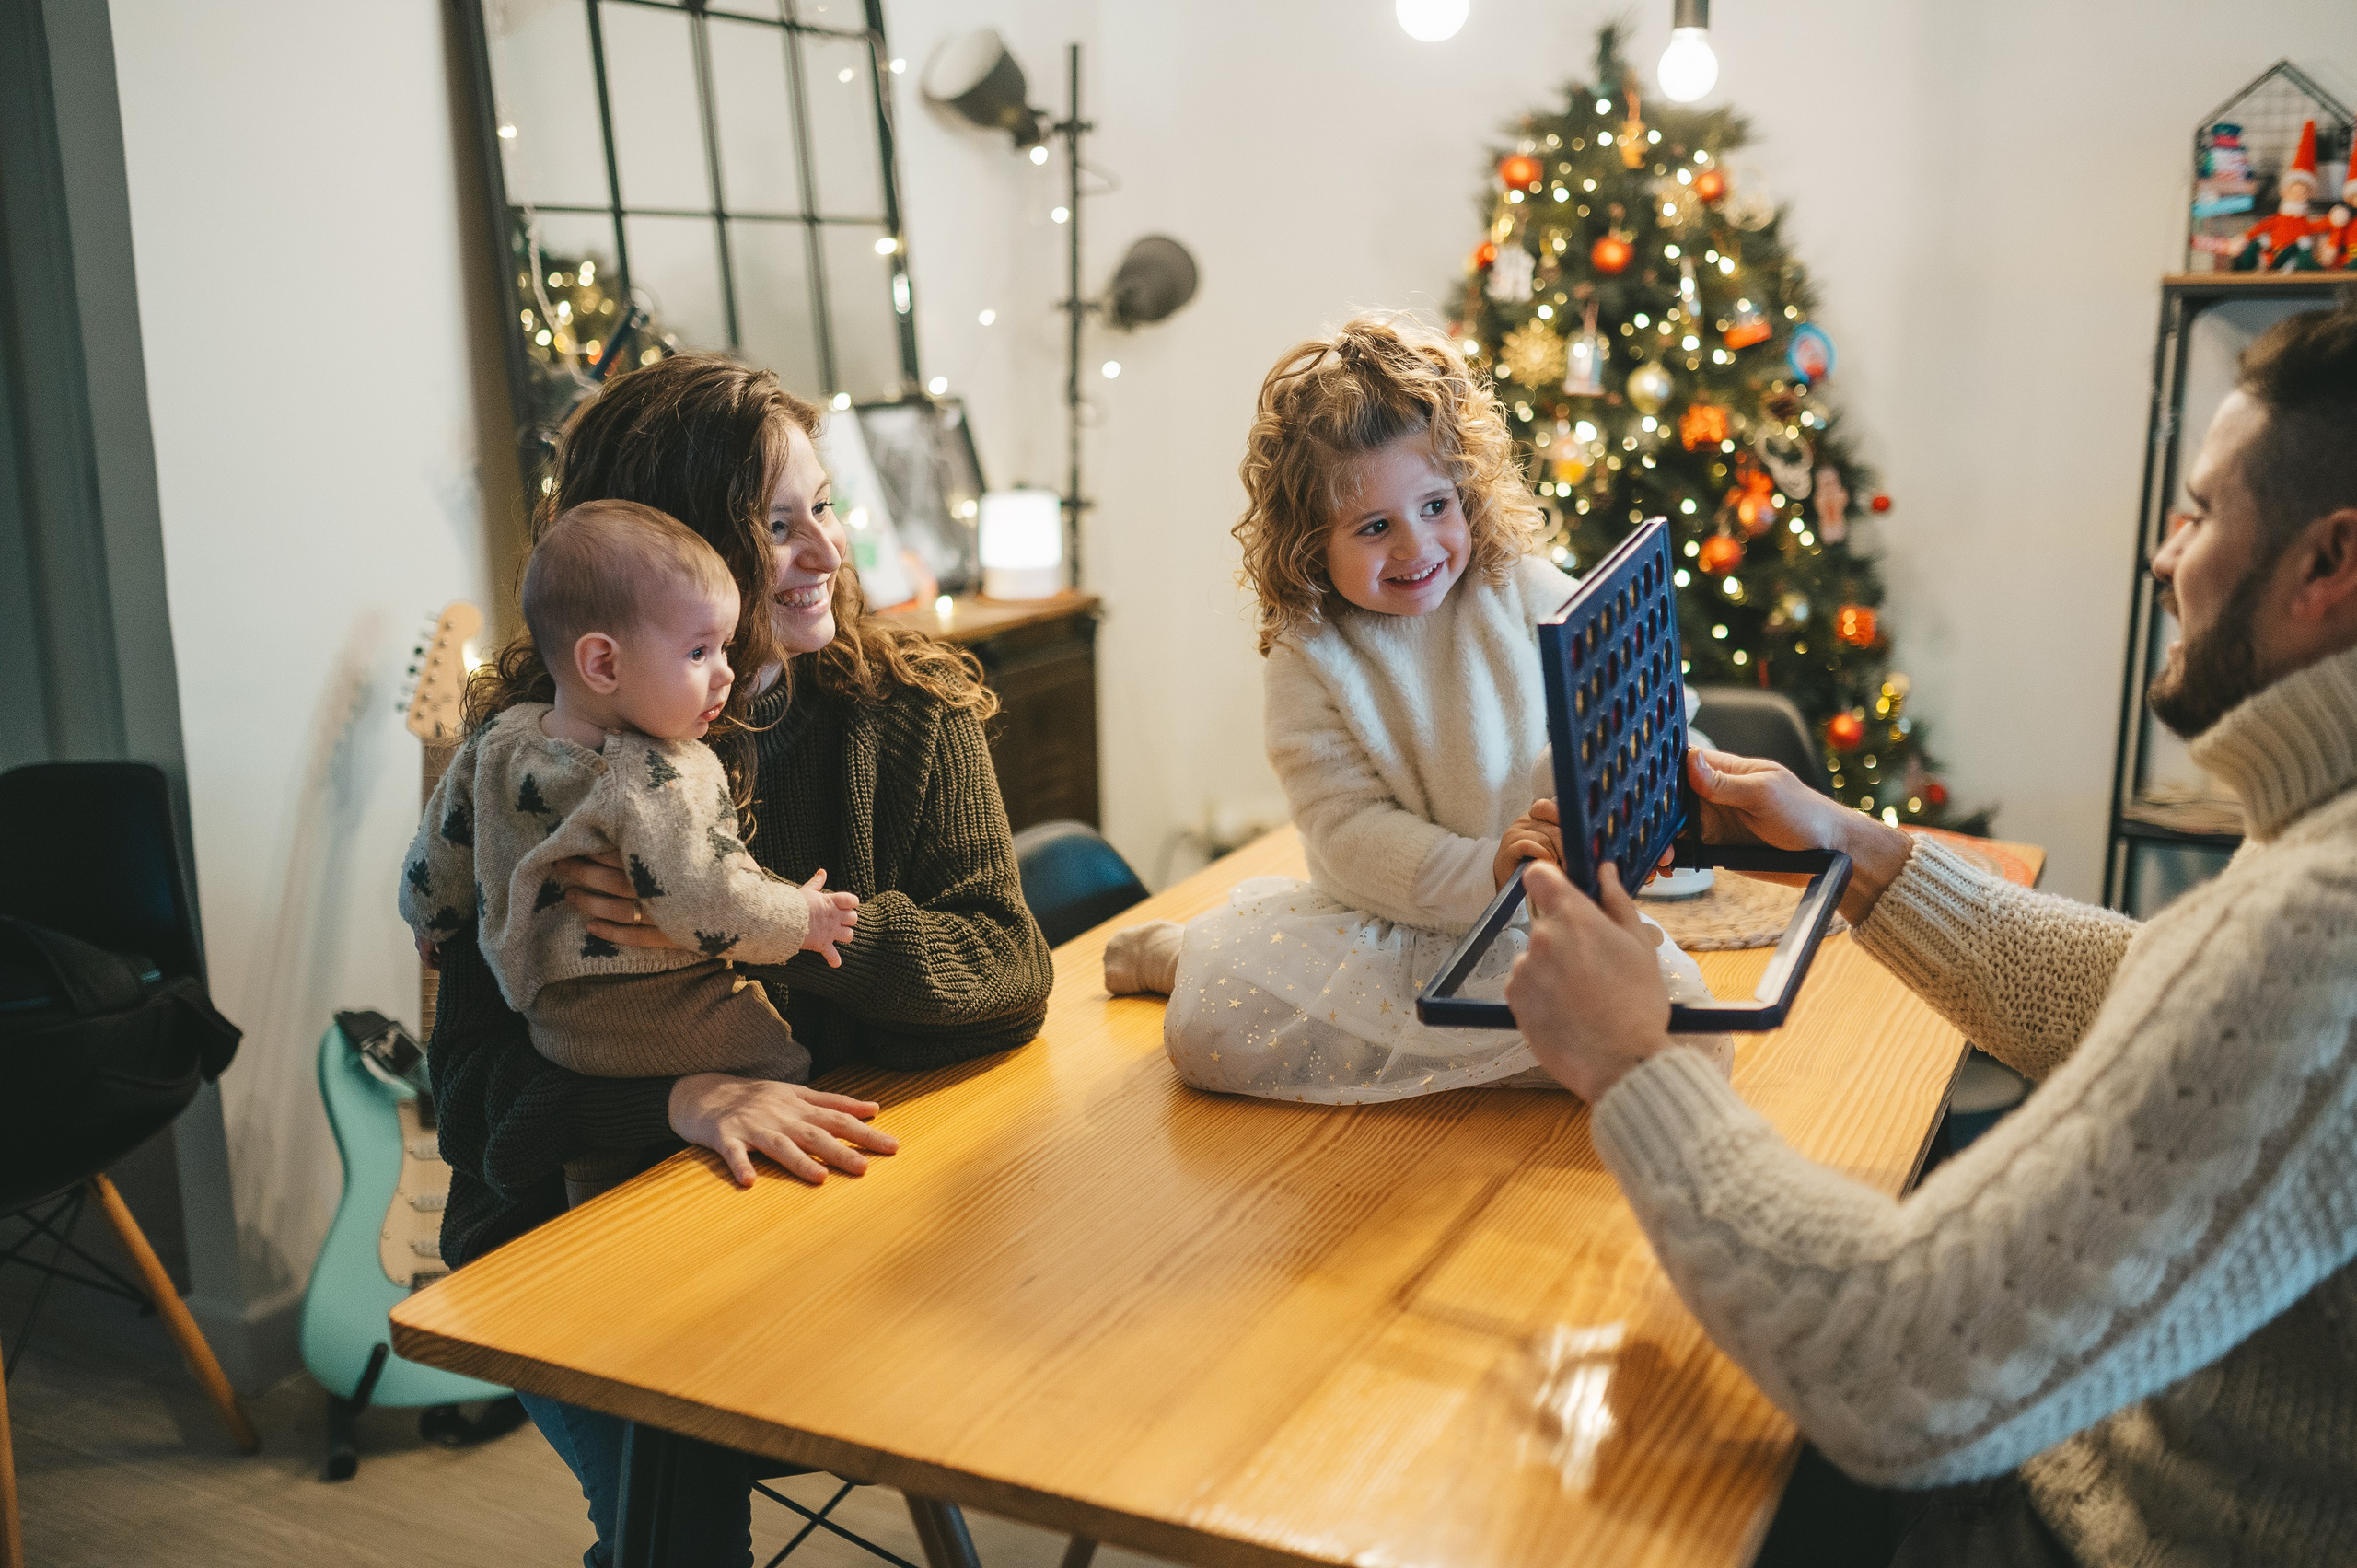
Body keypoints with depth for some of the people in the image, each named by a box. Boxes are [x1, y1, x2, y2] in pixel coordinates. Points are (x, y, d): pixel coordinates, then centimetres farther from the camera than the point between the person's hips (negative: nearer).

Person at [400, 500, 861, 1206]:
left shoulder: (495, 745, 0)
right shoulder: (655, 781, -25)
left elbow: (434, 871, 11)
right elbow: (699, 904, -27)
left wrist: (434, 923, 30)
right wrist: (797, 920, -13)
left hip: (553, 1033, 9)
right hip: (672, 1034, -9)